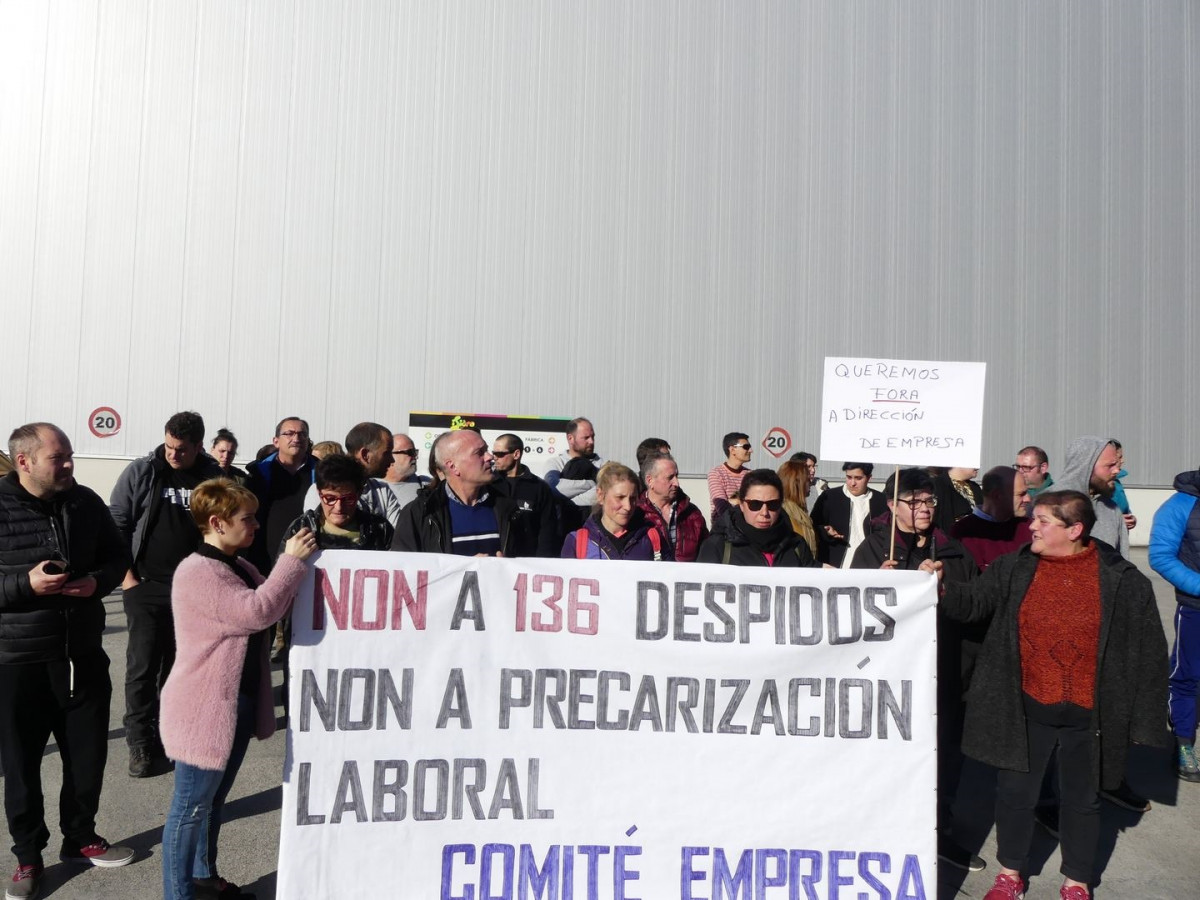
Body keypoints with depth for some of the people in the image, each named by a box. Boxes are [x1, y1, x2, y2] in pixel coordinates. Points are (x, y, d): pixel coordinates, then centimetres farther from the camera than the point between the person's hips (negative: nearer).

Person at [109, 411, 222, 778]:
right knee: (142, 663, -3)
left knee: (178, 664, 13)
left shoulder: (215, 478, 0)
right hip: (146, 585, -1)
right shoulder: (140, 473, -2)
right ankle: (140, 743, 7)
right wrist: (127, 576, -4)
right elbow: (115, 525, 2)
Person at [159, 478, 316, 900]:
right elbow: (256, 612, -31)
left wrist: (297, 563, 5)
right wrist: (292, 559, -25)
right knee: (191, 807, 5)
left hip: (238, 704, 9)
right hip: (205, 709, -9)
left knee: (214, 801, 24)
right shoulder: (197, 572, -22)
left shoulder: (238, 566, 10)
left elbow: (269, 602, 19)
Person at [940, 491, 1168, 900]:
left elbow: (1148, 652, -4)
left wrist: (1142, 715, -3)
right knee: (1014, 793, 12)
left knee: (1082, 800, 17)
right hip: (1026, 710, 1)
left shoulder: (1123, 580, -9)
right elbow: (972, 602, -5)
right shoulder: (1014, 569, -4)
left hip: (1088, 715, -1)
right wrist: (942, 589, -25)